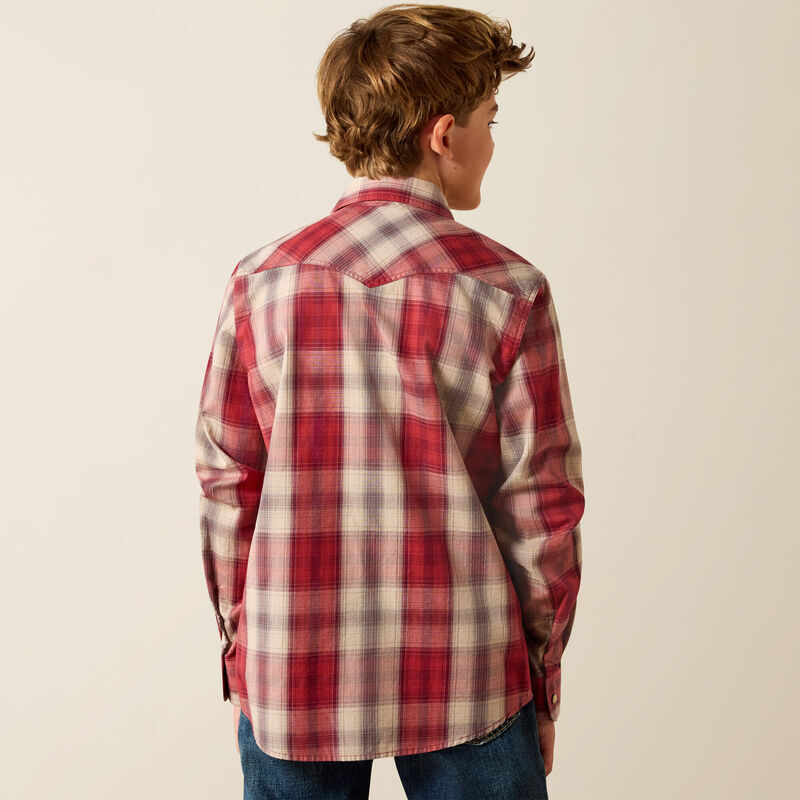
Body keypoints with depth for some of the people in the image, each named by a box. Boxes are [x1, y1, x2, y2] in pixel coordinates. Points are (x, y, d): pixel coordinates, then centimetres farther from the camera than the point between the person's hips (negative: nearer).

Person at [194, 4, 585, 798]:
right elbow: (541, 503, -7)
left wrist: (239, 647, 11)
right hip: (463, 682, -1)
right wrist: (542, 683, 6)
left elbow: (226, 486, -2)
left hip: (294, 678, 2)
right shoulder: (506, 289, -10)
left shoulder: (264, 282, -6)